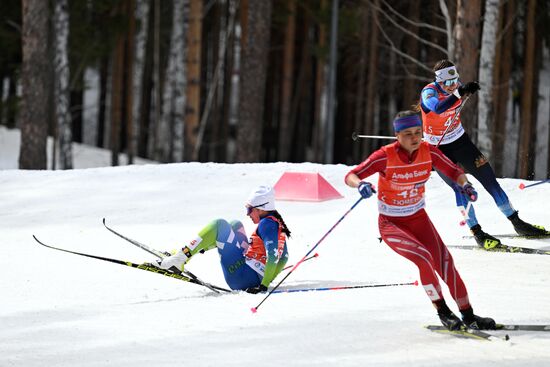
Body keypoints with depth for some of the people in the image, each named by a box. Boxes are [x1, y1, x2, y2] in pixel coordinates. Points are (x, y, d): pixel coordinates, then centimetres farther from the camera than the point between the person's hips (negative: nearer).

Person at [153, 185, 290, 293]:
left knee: (219, 225, -5)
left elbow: (273, 256, -24)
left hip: (243, 278, -10)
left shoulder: (267, 224, -13)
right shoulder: (277, 223, 14)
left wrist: (264, 286, -29)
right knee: (236, 225, 23)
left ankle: (178, 259, -10)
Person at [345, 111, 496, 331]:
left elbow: (454, 172, 2)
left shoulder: (428, 152, -10)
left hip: (418, 219, 4)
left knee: (444, 261, -13)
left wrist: (465, 184, -21)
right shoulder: (386, 156, -21)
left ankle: (468, 315, -6)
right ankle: (443, 312, -13)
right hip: (391, 224, -4)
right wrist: (360, 184, -47)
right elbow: (350, 176, -23)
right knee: (424, 257, -26)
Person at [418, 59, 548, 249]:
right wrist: (460, 92, -52)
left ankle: (517, 223, 10)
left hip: (460, 140, 5)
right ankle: (477, 232, -11)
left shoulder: (456, 87, -8)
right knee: (460, 187, -17)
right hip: (439, 148, -5)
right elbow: (438, 108, -48)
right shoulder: (429, 92, -25)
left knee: (489, 179, 3)